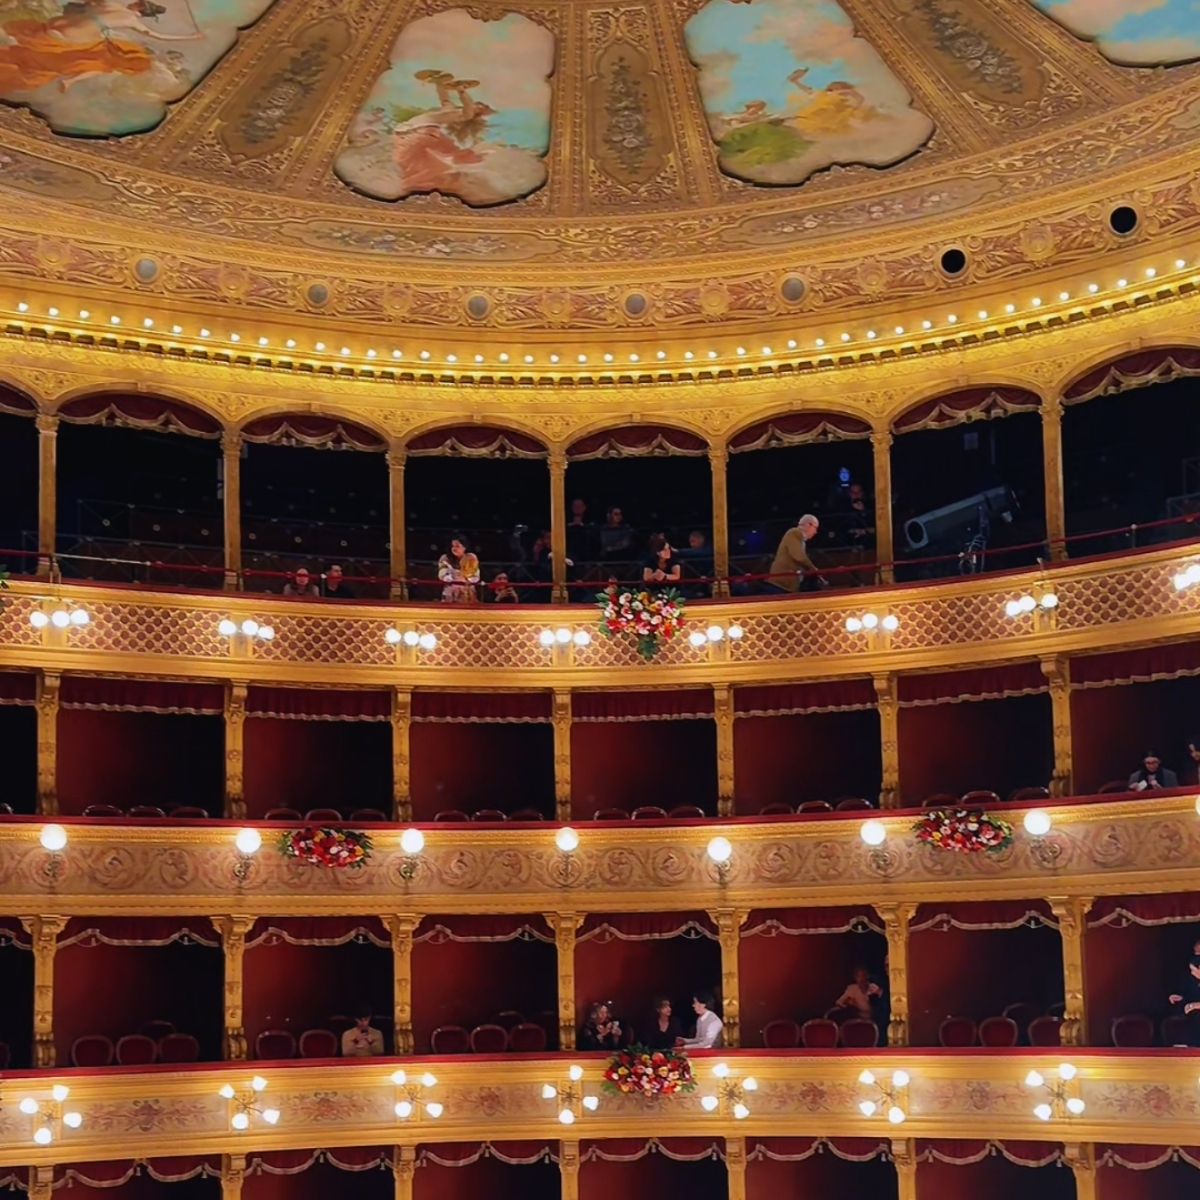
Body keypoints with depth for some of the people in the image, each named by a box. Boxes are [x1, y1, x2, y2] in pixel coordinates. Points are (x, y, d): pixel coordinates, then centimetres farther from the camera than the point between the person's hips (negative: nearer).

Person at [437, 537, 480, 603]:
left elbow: (476, 578, 0)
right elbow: (442, 576, -6)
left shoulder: (471, 558, 2)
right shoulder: (445, 558, 0)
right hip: (450, 594, -1)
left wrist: (465, 579, -19)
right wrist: (452, 577, -26)